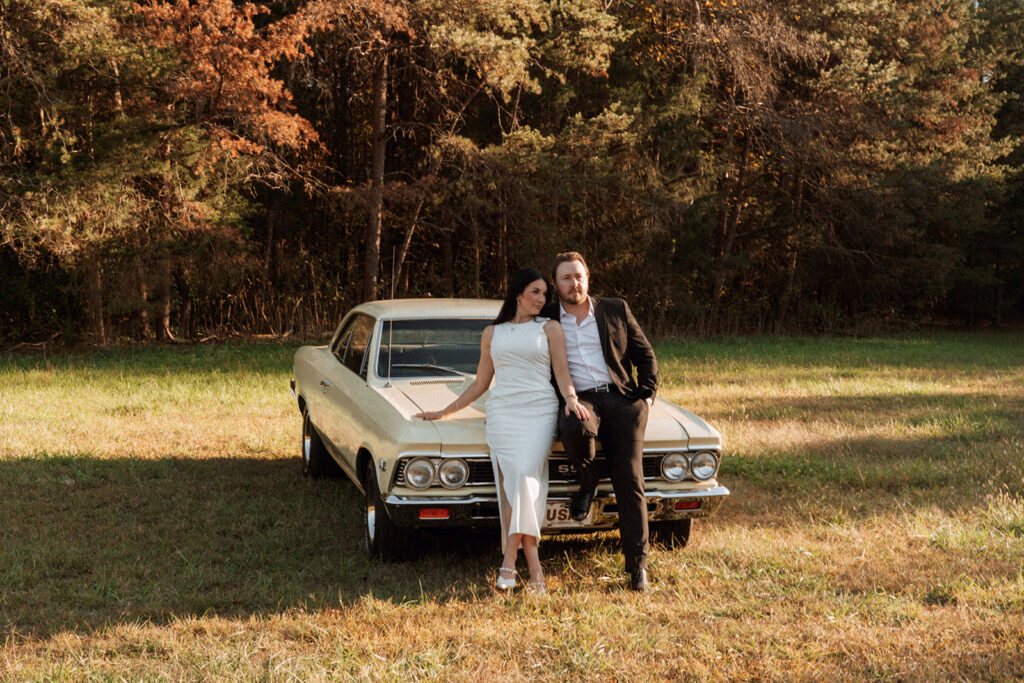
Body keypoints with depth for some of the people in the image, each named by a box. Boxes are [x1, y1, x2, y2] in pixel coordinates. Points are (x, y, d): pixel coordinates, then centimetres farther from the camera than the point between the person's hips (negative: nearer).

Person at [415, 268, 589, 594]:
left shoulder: (549, 328, 14)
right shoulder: (492, 334, 19)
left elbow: (563, 375, 8)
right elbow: (480, 384, 25)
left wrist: (572, 400, -13)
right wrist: (444, 412, 24)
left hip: (540, 411, -2)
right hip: (502, 411, 2)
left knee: (524, 476, -23)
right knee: (515, 483, -13)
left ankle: (510, 557, -22)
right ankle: (533, 564, -13)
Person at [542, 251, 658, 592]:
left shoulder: (615, 310, 14)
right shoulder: (545, 319, 12)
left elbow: (645, 355, 18)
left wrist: (646, 396, 4)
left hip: (621, 399, 1)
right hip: (577, 401, -1)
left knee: (629, 481, -13)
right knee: (575, 428, -38)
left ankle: (637, 564, -10)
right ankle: (587, 483, -6)